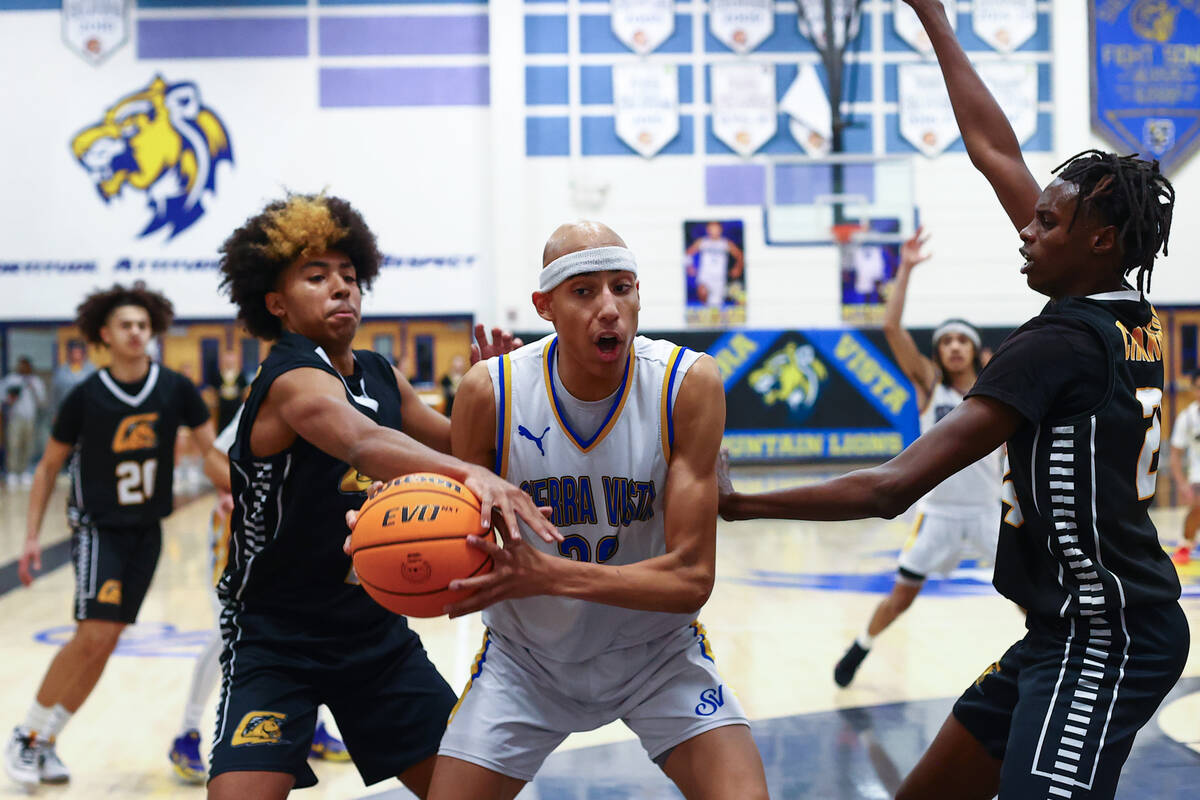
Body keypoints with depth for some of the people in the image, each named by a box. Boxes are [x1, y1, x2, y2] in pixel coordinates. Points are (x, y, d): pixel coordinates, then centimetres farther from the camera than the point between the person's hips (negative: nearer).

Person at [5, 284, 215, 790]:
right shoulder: (87, 396, -10)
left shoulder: (175, 389, -4)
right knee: (93, 635, -15)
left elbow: (211, 448, 1)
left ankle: (46, 742, 17)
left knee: (105, 645, 4)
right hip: (98, 527, -3)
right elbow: (49, 467, -1)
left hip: (147, 532, 4)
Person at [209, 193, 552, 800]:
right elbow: (363, 443, -42)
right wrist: (474, 475, -60)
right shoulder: (294, 380, -21)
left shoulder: (380, 376, 4)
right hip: (276, 639, -7)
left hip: (376, 631, 7)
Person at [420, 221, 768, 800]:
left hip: (657, 650, -1)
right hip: (526, 654, 1)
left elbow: (690, 577, -23)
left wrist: (547, 573, -37)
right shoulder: (490, 392, -18)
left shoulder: (689, 383, -21)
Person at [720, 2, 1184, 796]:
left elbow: (894, 487, -21)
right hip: (1067, 632, 10)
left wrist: (737, 504, -15)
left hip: (1103, 640, -10)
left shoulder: (1060, 341, -17)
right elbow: (996, 152, 18)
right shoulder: (1130, 318, 8)